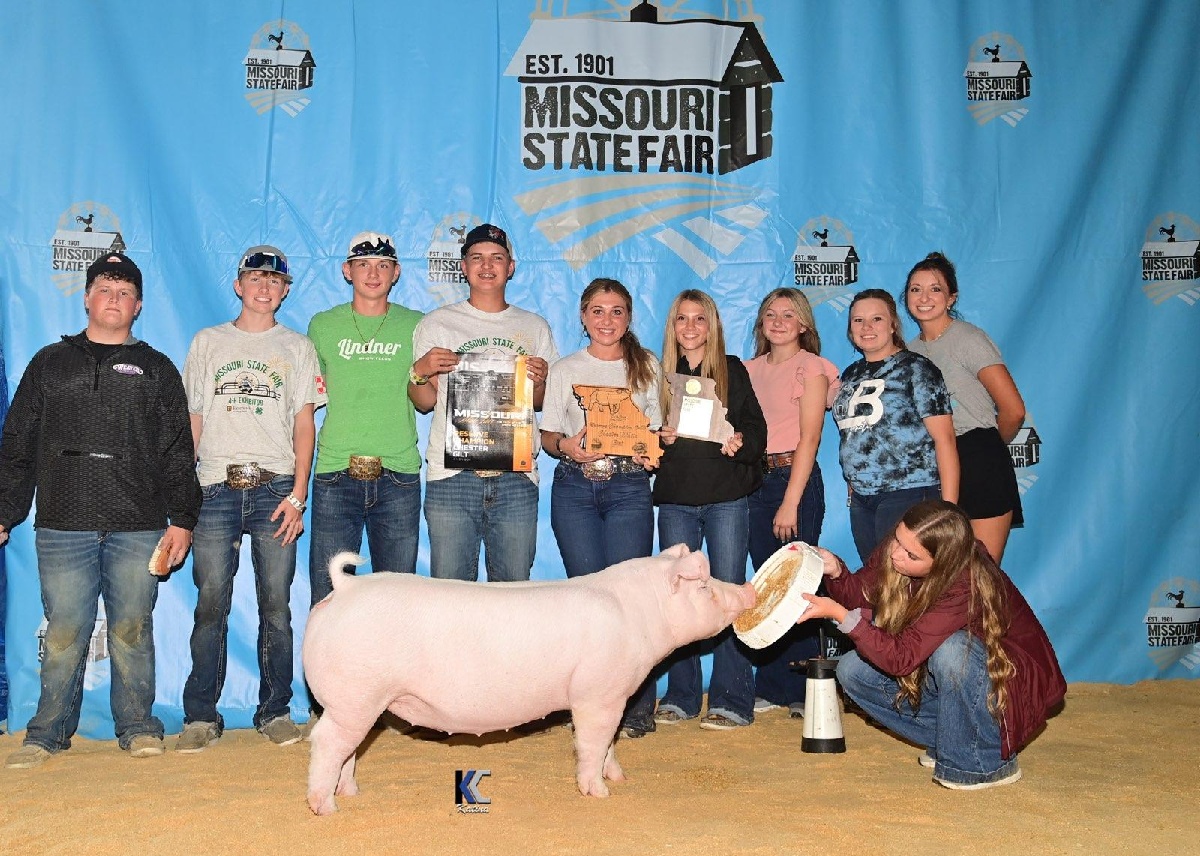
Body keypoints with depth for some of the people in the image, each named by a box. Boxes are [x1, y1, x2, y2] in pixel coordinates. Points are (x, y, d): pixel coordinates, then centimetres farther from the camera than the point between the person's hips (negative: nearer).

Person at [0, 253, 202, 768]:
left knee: (133, 630, 2)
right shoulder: (49, 364, 16)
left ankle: (137, 727, 13)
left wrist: (181, 519, 1)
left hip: (138, 529, 0)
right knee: (63, 633, 0)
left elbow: (178, 453, 9)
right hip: (63, 526, 0)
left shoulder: (156, 369, 14)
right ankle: (48, 733, 12)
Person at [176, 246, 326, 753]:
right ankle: (201, 716, 5)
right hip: (216, 487, 1)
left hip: (274, 487, 0)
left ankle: (275, 711, 8)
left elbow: (304, 425, 7)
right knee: (210, 605, -3)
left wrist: (297, 494, -5)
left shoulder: (297, 348, 14)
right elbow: (192, 421, 14)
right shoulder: (208, 343, 16)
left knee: (276, 605, -1)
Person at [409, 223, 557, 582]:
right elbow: (424, 403, 9)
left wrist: (539, 381, -3)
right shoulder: (437, 323, 10)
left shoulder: (535, 327, 14)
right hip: (451, 475, -1)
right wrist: (420, 372, -10)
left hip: (516, 476, 1)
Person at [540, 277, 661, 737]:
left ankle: (637, 708, 4)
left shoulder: (647, 366, 10)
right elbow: (548, 435, 10)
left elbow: (659, 431, 13)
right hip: (575, 488, 1)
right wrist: (566, 447, -12)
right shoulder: (564, 370, 10)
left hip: (629, 488, -1)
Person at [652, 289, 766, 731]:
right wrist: (659, 438, -9)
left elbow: (756, 428, 1)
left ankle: (731, 699, 4)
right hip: (675, 499, 2)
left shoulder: (732, 370, 6)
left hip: (726, 498, -2)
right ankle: (681, 695, 14)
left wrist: (740, 442, -19)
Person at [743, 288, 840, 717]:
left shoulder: (811, 368, -2)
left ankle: (804, 690, 5)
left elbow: (809, 439, -9)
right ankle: (770, 687, 15)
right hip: (755, 480, 5)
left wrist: (790, 503, -15)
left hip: (795, 478, -5)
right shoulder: (751, 370, 15)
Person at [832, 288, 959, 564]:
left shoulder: (915, 368, -5)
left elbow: (944, 438, -10)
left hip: (908, 495, -6)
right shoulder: (851, 374, 14)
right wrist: (852, 487, 10)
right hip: (861, 499, 6)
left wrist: (949, 508, -16)